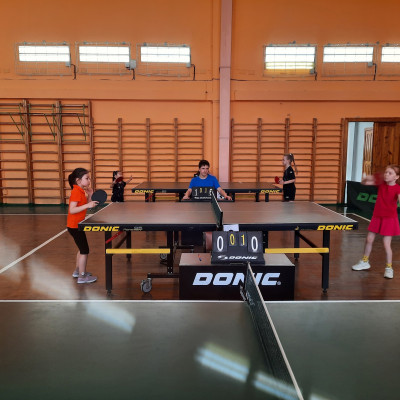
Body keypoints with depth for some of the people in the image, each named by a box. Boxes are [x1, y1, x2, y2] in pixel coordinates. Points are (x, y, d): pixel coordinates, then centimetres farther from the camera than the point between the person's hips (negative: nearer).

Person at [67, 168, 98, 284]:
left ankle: (78, 271, 36)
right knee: (84, 250, -4)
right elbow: (72, 210, -28)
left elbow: (84, 206, 14)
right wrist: (87, 205, -33)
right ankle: (82, 276, 5)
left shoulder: (81, 191, 10)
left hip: (77, 225, 10)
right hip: (74, 226, -10)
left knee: (82, 249, 22)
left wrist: (89, 196, 4)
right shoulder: (76, 192, -20)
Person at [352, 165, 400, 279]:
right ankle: (365, 262, 31)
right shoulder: (381, 183, -1)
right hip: (377, 216, 5)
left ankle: (389, 268, 14)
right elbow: (364, 182, 3)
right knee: (369, 240, 12)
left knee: (386, 244, -5)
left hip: (389, 218, -5)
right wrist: (366, 179, -18)